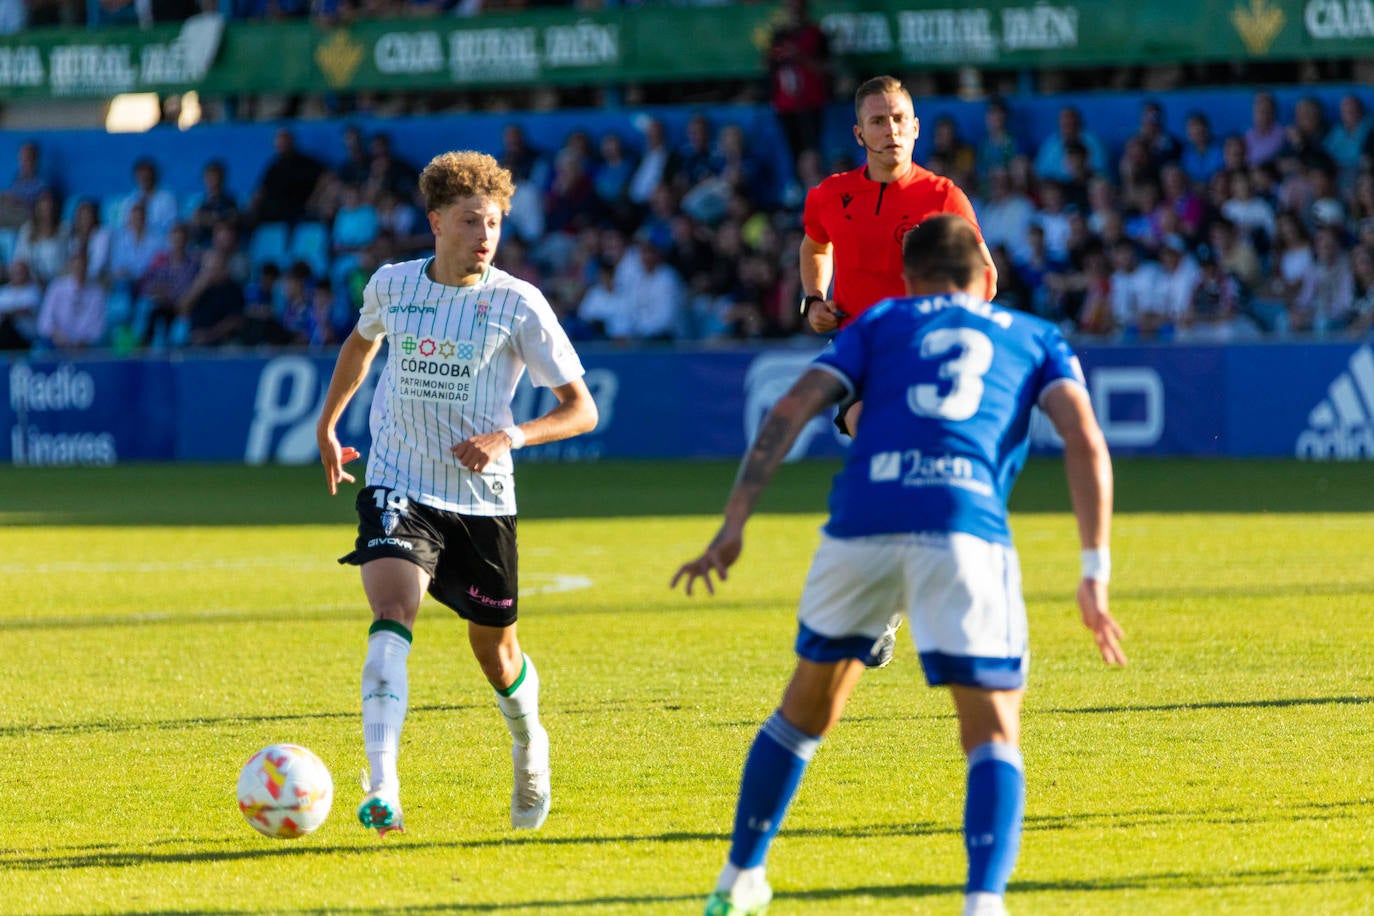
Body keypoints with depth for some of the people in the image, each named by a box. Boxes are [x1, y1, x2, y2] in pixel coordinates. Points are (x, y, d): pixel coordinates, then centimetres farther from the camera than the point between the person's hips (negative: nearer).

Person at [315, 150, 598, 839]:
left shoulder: (518, 304, -9)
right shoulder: (391, 285, 0)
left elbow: (581, 409, -8)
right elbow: (362, 341, 26)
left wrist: (509, 437, -24)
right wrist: (327, 425, 26)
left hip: (481, 499, 0)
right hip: (399, 489, 0)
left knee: (495, 650, 12)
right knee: (392, 614, -24)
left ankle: (528, 745, 46)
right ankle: (382, 790, -34)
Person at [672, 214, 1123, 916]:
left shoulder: (881, 323, 27)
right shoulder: (1037, 338, 26)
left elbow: (791, 410, 12)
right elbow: (1085, 442, 8)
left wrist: (733, 526, 8)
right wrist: (1095, 573, 5)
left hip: (861, 519, 2)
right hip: (965, 526, -2)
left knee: (807, 707, 24)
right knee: (994, 734, 3)